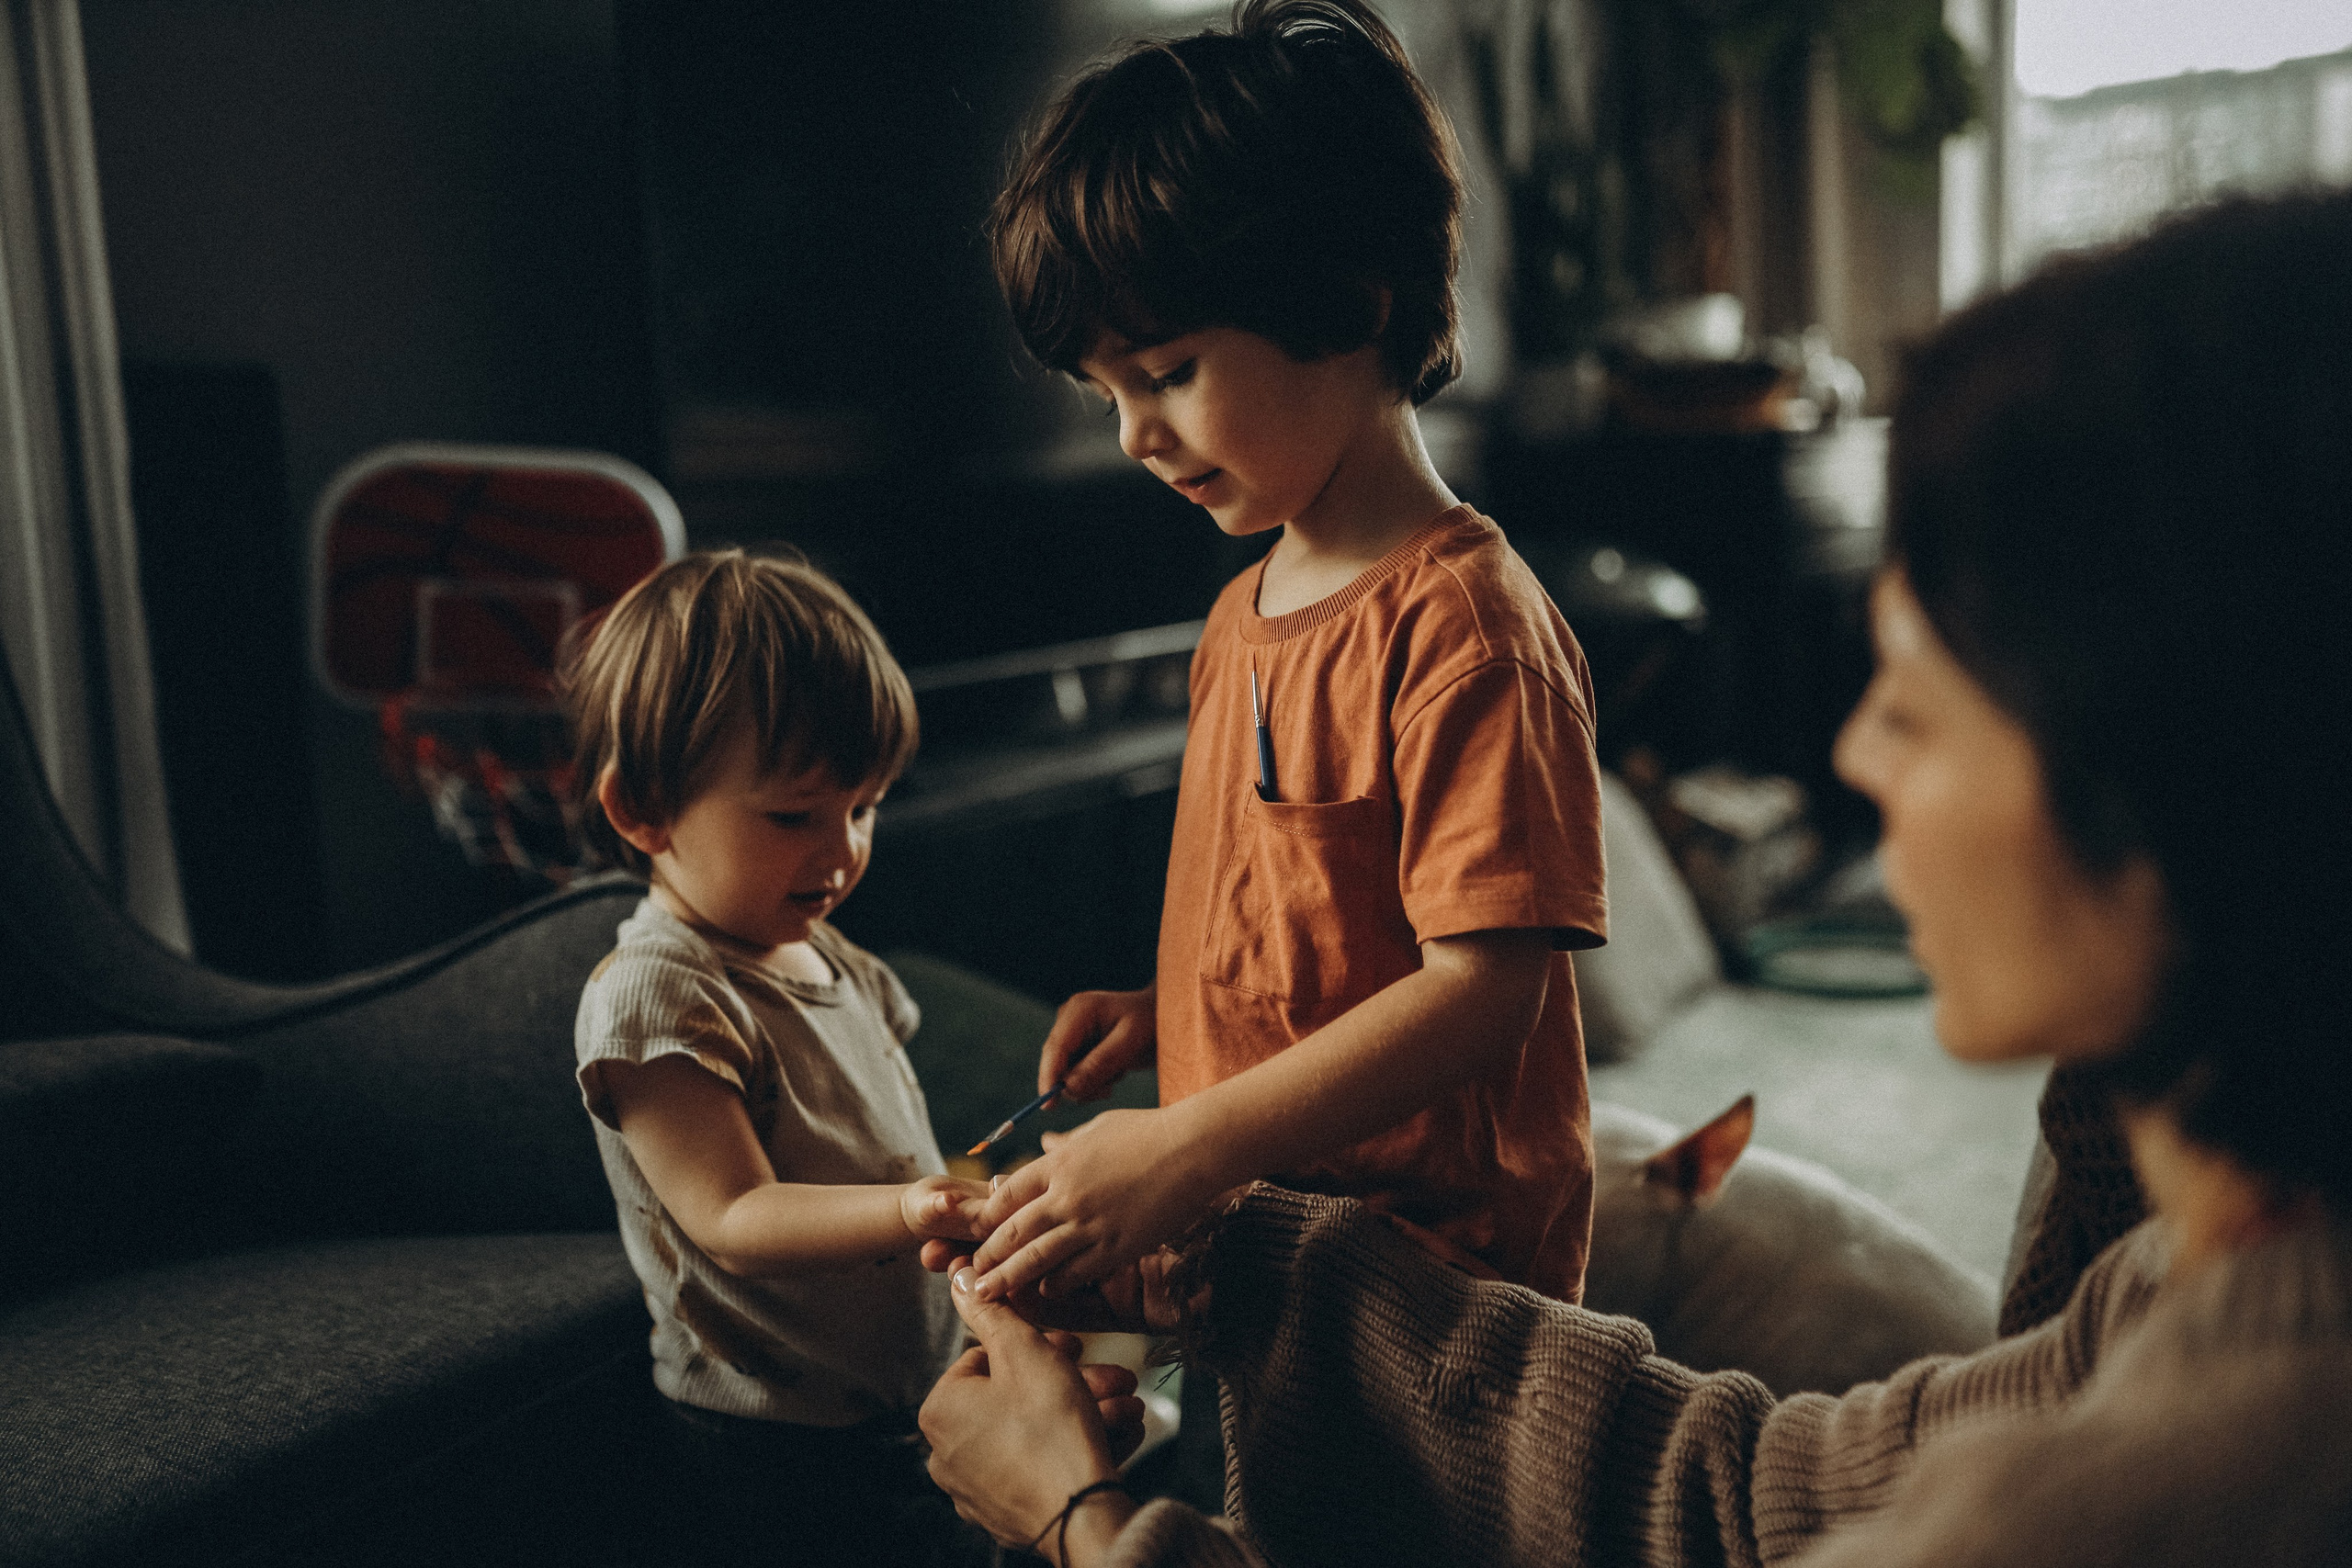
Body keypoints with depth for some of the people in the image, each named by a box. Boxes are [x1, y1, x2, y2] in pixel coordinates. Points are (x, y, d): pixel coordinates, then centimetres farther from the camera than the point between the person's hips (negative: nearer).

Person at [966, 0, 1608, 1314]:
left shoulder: (1464, 625, -20)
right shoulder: (1244, 616, 10)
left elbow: (1487, 983, -25)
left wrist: (1188, 1151, -28)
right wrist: (1164, 1010, 2)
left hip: (1436, 1269, -7)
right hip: (1244, 1241, 8)